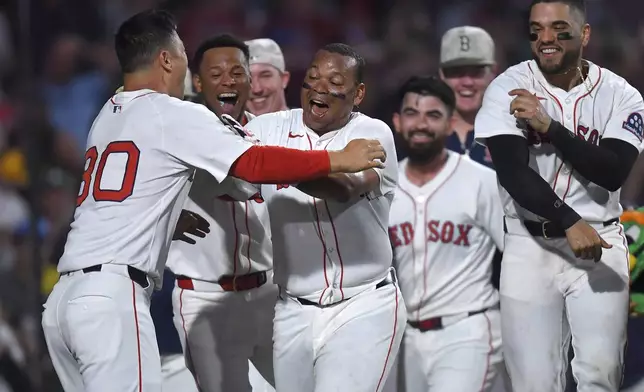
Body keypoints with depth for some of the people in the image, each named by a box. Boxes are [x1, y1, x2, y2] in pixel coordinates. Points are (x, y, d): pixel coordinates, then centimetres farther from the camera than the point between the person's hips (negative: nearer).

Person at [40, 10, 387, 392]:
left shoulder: (106, 118, 20)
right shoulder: (174, 115, -2)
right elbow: (256, 163, -9)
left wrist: (167, 220, 34)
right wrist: (340, 160, -4)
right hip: (112, 299, -8)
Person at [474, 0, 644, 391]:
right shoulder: (508, 90, -4)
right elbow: (514, 173, -13)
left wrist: (549, 127, -20)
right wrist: (570, 222, -24)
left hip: (600, 244, 1)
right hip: (530, 246, 0)